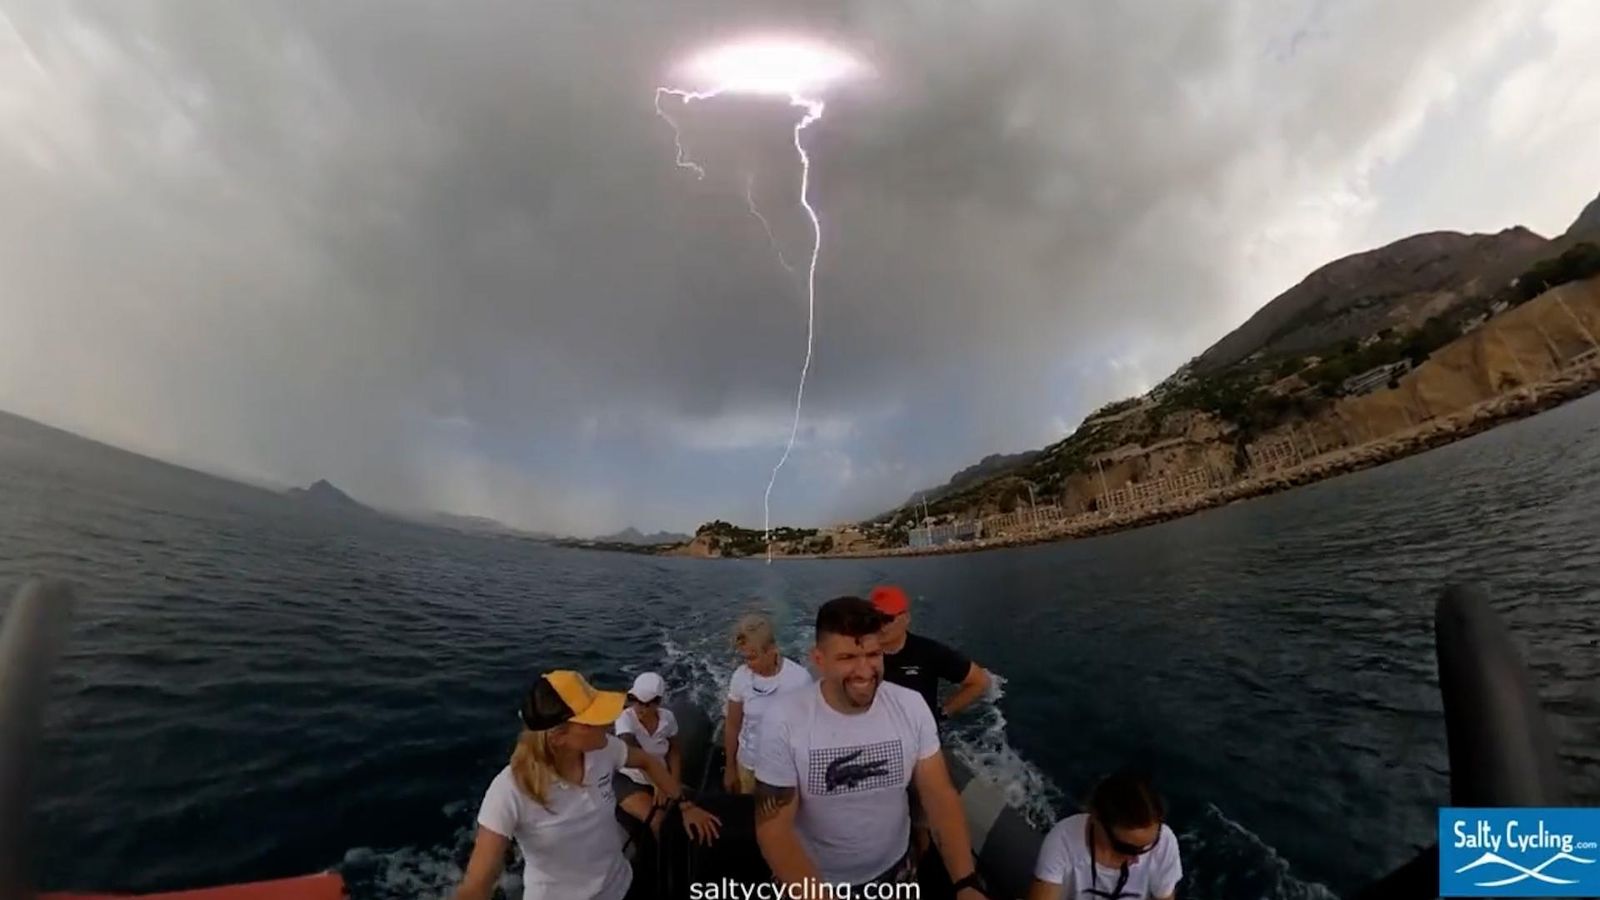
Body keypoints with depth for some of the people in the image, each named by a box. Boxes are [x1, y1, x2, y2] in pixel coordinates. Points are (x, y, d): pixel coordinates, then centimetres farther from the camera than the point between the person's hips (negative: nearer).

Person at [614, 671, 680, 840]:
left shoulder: (667, 717, -7)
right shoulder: (625, 718, -20)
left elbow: (674, 752, 3)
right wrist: (656, 784, -38)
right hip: (631, 781, -4)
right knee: (659, 821, -27)